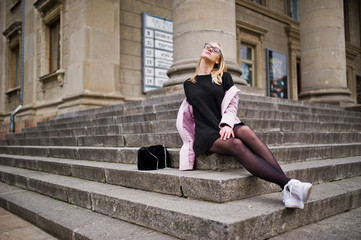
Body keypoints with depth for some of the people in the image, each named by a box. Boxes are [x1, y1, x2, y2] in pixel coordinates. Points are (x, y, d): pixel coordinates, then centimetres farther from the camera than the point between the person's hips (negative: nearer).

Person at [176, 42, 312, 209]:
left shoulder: (224, 77, 17)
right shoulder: (188, 84, 18)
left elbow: (231, 104, 9)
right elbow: (187, 115, 24)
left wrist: (227, 123, -11)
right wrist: (189, 141, 19)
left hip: (225, 127, 1)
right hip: (206, 133, -1)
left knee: (246, 131, -35)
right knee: (236, 144, -34)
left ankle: (288, 190, -47)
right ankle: (287, 183, -47)